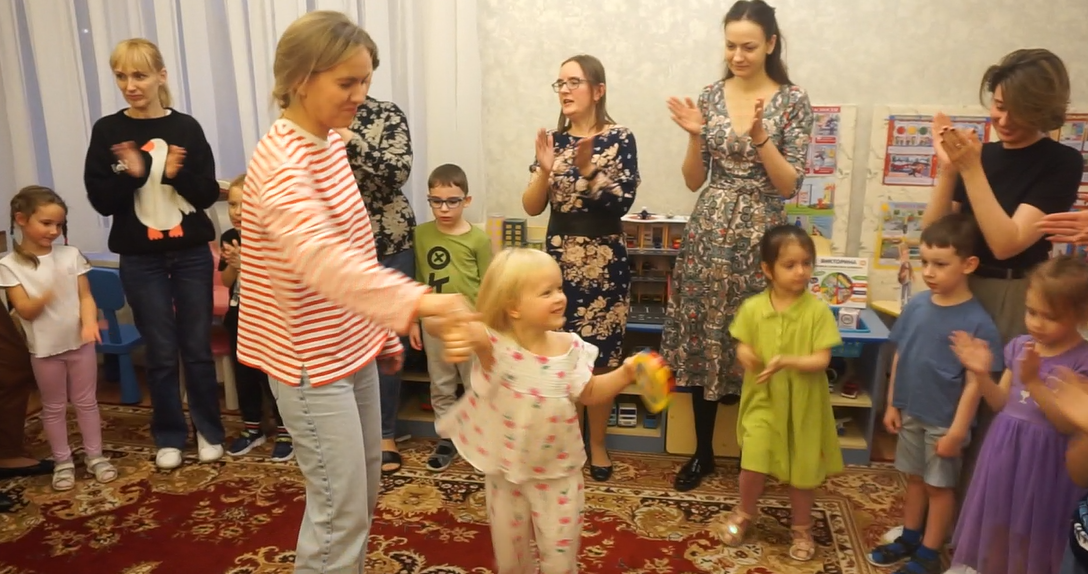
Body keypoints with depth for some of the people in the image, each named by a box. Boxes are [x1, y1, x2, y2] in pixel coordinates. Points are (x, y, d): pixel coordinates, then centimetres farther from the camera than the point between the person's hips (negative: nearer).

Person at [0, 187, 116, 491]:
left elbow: (85, 296, -3)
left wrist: (90, 323, -21)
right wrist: (45, 297, -33)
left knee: (86, 401, 11)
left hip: (80, 342, 2)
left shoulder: (71, 255, -2)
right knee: (54, 407, 11)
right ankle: (63, 462, 24)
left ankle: (95, 456, 23)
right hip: (44, 348, -2)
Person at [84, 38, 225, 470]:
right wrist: (131, 174, -21)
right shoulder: (107, 131, 0)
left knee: (198, 349, 7)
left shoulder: (186, 128, -1)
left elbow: (209, 193, -2)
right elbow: (100, 200, -4)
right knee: (161, 353, 7)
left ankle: (209, 431, 22)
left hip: (191, 254, 0)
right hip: (141, 260, 0)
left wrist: (177, 173, -21)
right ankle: (169, 437, 23)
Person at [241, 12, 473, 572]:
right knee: (340, 512, 1)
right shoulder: (279, 161, -23)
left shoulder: (330, 143, 5)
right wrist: (417, 300, -54)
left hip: (353, 350, 9)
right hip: (312, 363, -9)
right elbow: (320, 258, -41)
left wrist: (384, 332, 15)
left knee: (363, 494, 21)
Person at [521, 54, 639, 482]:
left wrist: (589, 170, -25)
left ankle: (597, 444, 20)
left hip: (604, 261, -3)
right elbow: (532, 207, 1)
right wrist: (545, 170, -14)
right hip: (559, 258, 3)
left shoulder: (619, 139, -4)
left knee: (601, 355, 4)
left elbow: (623, 202, -14)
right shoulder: (553, 140, 6)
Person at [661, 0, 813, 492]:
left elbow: (790, 186, -9)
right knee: (702, 342, 8)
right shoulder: (710, 96, 5)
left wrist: (760, 135, -20)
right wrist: (696, 137, -12)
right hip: (709, 233, 3)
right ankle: (703, 451, 24)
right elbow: (694, 181, 5)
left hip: (759, 236, -3)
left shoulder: (792, 101, -3)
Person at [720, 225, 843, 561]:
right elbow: (742, 346, 3)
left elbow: (822, 360, -14)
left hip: (803, 405, 0)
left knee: (801, 471, 14)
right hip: (763, 401, 1)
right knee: (753, 465, -2)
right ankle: (744, 514, 30)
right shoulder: (752, 308, -7)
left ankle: (802, 529, 39)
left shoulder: (818, 311, -12)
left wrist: (786, 361, -30)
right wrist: (745, 354, -21)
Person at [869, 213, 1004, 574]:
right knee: (915, 478, 21)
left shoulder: (977, 322, -20)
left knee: (940, 486, 13)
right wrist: (892, 404, 6)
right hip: (911, 412, 5)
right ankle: (909, 539, 39)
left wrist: (957, 431, -16)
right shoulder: (917, 305, -5)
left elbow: (974, 383, -17)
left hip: (944, 421, -5)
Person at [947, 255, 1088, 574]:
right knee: (995, 529, 20)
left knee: (1031, 540, 11)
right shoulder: (1019, 346, 0)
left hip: (1045, 462, -5)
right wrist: (982, 375, -9)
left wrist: (1033, 381, -28)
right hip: (1005, 451, 5)